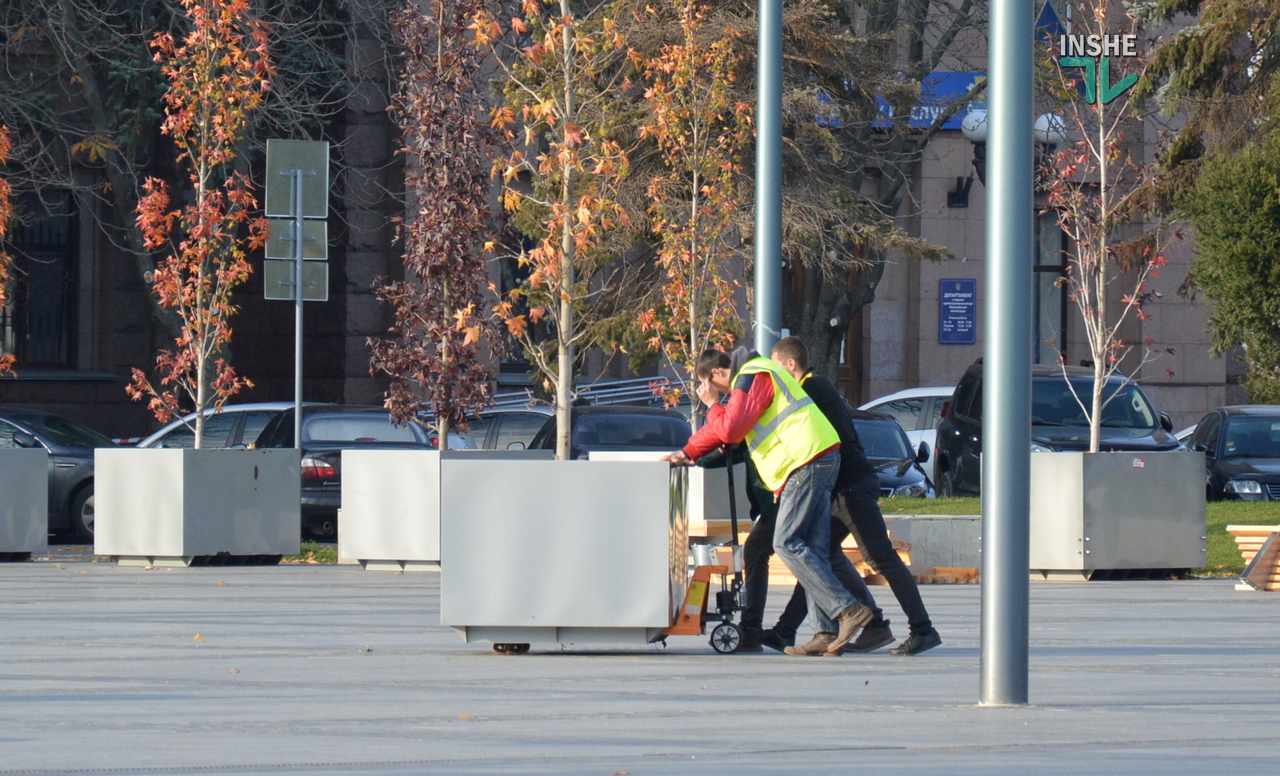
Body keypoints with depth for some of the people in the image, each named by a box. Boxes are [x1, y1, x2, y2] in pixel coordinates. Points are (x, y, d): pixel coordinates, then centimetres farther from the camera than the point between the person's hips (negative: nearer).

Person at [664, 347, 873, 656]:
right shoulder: (754, 376, 26)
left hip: (807, 463, -10)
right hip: (820, 459, 10)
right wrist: (688, 452, 33)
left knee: (788, 543, -11)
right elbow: (728, 428, 37)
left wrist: (712, 403, 2)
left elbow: (730, 430, -15)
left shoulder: (751, 379, -7)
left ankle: (848, 609, -19)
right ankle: (827, 632, -1)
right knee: (813, 548, 5)